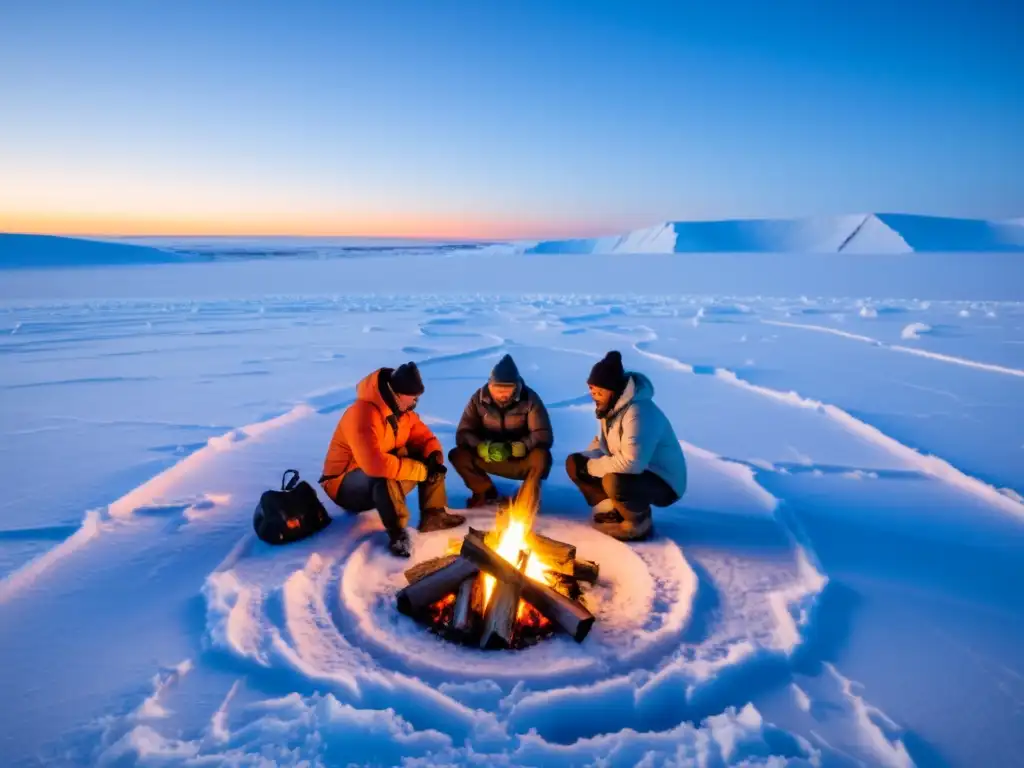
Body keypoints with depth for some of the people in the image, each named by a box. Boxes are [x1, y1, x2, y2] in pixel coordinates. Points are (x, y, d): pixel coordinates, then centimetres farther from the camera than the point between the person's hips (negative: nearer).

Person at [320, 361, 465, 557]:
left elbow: (422, 434, 5)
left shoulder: (400, 408, -3)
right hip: (345, 484, -9)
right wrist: (421, 470, -33)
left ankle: (434, 515, 0)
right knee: (386, 478, -41)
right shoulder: (362, 415, -32)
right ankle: (397, 533, -23)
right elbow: (375, 464, -42)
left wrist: (434, 456, -19)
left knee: (430, 462, -3)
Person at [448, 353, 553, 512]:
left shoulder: (529, 398, -16)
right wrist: (484, 448, -34)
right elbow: (463, 434, -13)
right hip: (488, 457, 2)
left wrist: (515, 448, -36)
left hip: (520, 458, -2)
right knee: (457, 455, -22)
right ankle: (486, 492, 1)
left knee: (542, 457, -34)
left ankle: (528, 498, -10)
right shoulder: (478, 398, -11)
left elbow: (544, 435, -21)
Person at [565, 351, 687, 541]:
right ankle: (611, 511, 2)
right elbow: (602, 441, 13)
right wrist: (588, 460, -9)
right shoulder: (610, 406, 0)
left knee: (613, 482, -38)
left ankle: (639, 523, -9)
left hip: (663, 482, -9)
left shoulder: (639, 412, -29)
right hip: (632, 473, 9)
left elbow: (632, 463, -36)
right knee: (575, 463, -1)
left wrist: (593, 467, -22)